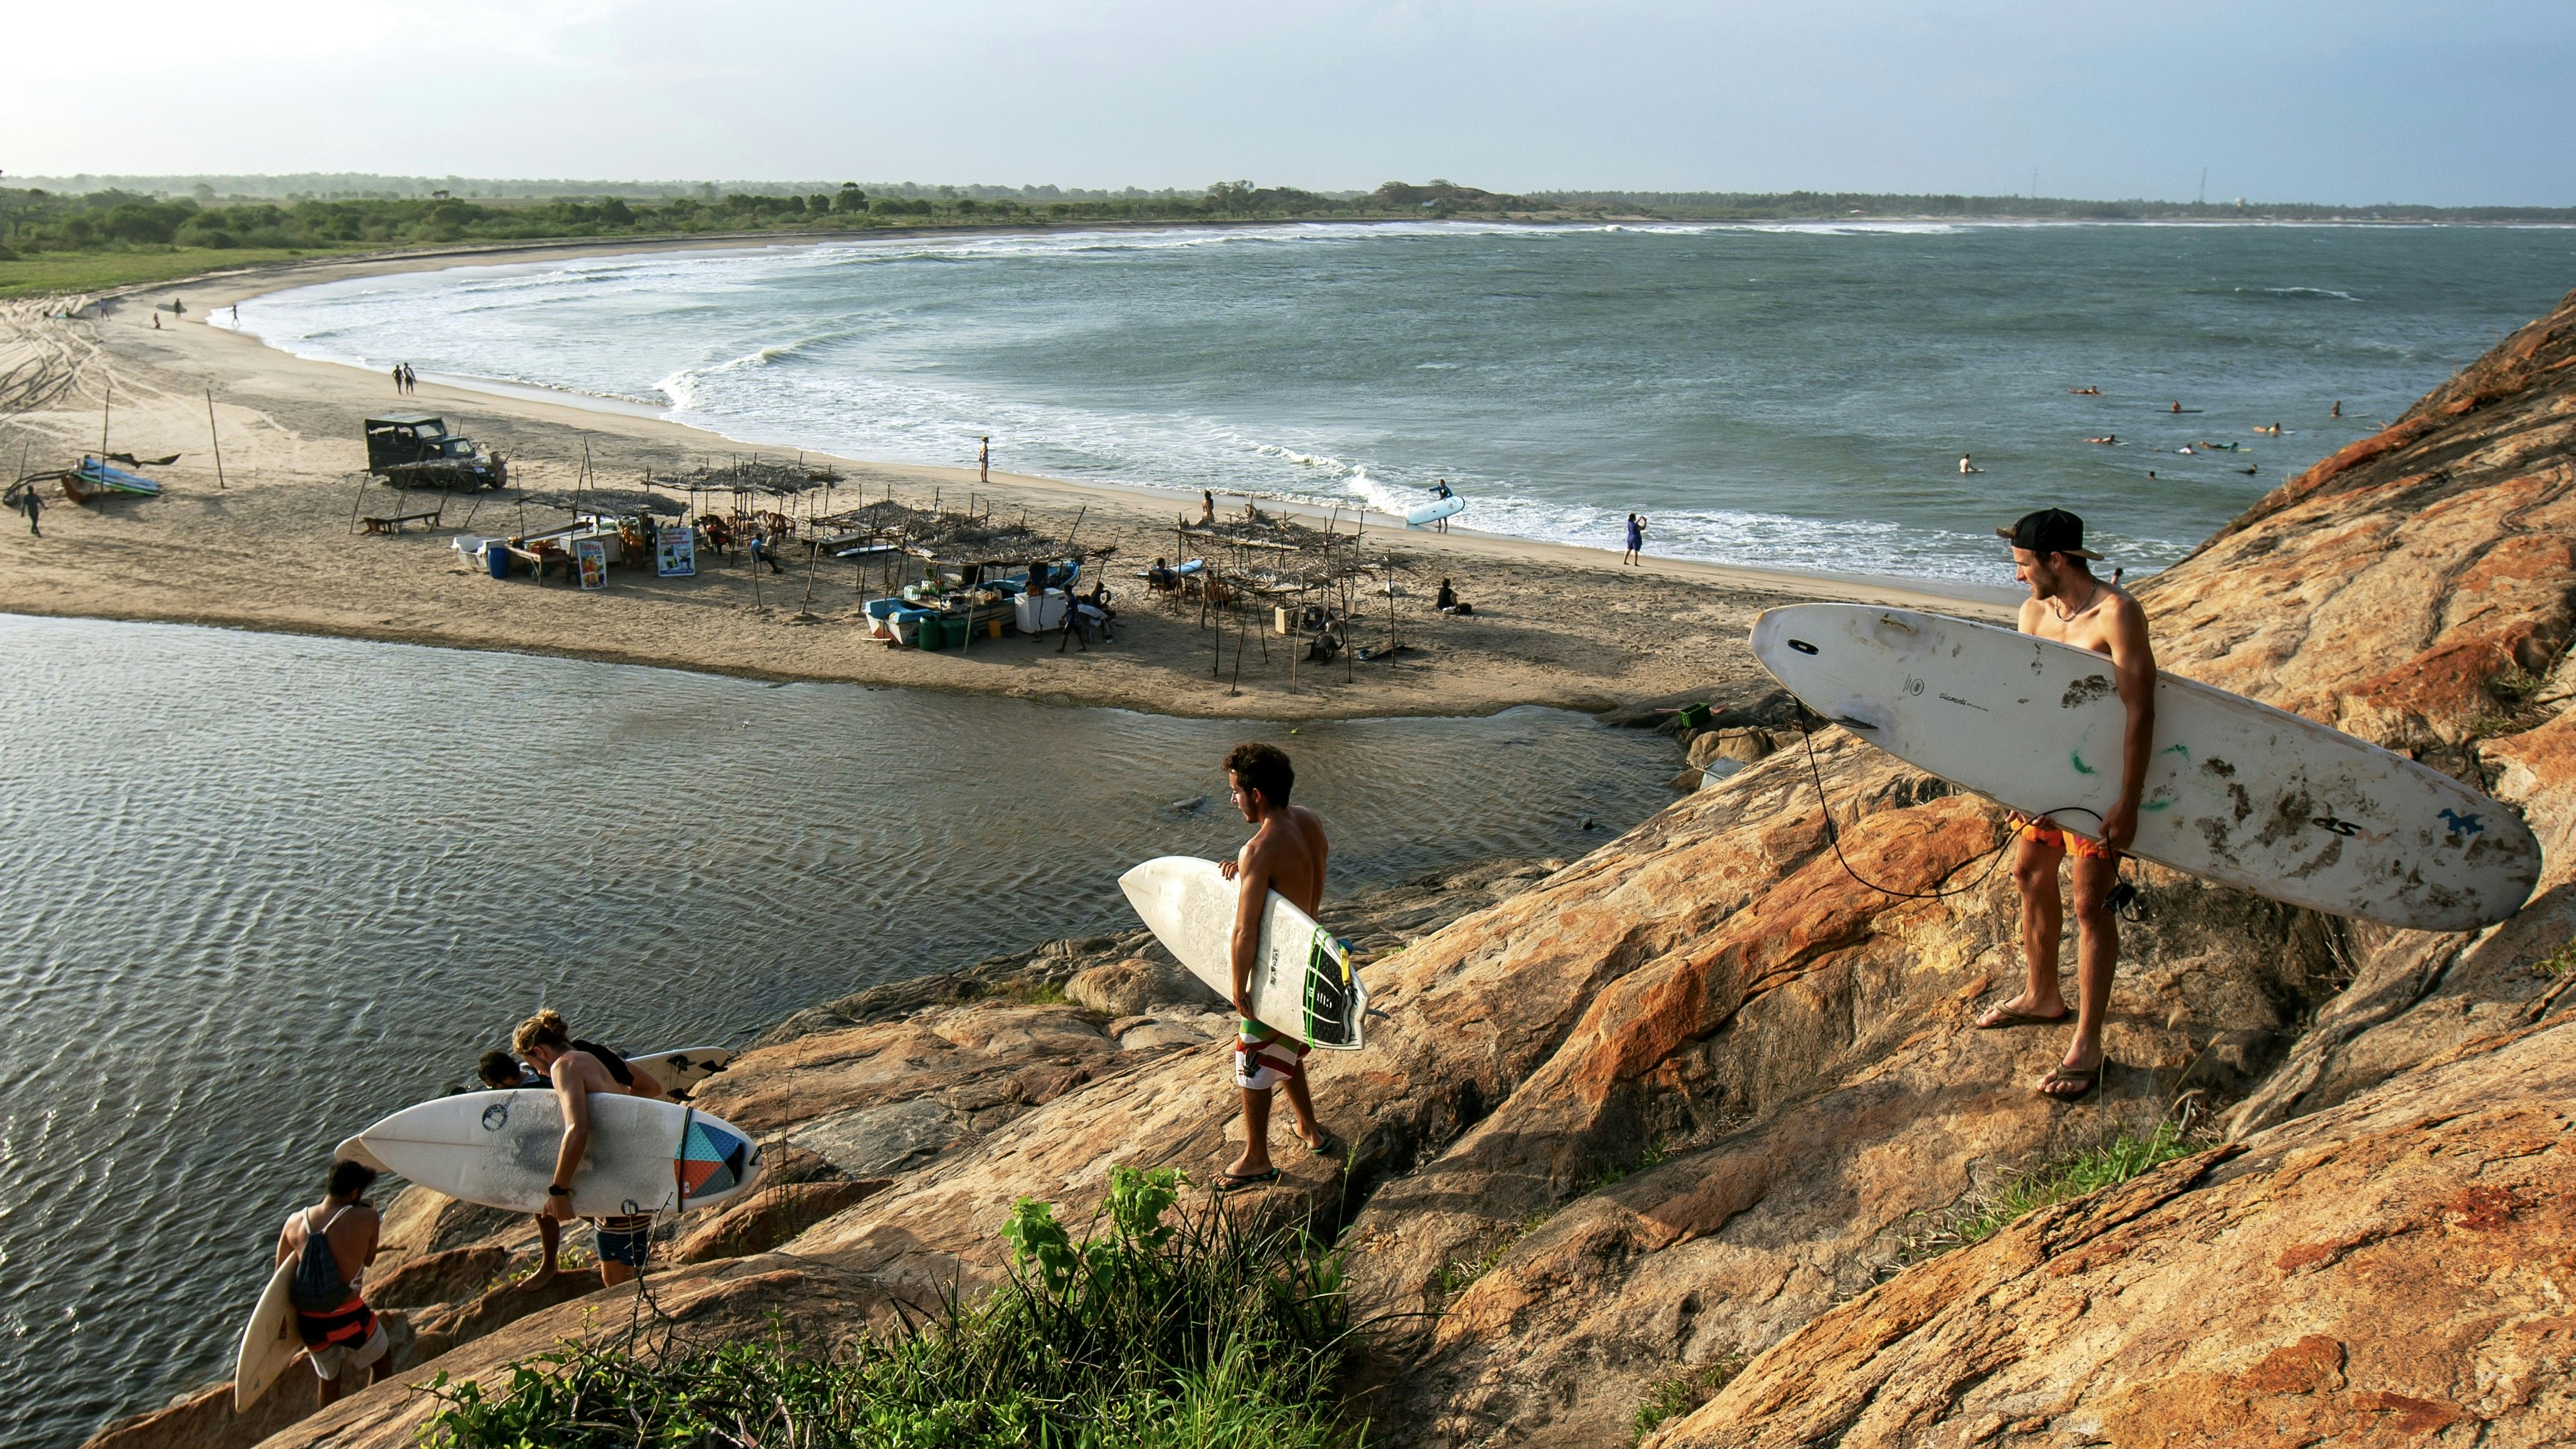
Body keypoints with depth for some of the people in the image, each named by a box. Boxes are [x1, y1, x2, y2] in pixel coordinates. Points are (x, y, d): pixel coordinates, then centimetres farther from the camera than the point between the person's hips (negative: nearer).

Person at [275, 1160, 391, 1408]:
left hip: (310, 1323, 4)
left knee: (330, 1379, 27)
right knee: (382, 1363, 24)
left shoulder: (296, 1222, 0)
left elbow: (280, 1271, 9)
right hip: (349, 1317, -4)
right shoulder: (366, 1217, -11)